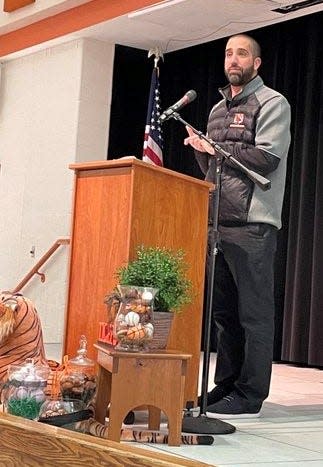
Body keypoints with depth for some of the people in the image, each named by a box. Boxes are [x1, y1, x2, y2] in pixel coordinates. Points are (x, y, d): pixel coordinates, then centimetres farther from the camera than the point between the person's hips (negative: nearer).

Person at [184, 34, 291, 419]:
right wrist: (202, 151, 4)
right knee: (224, 311, 10)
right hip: (217, 222, 7)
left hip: (252, 224, -7)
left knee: (254, 312, -5)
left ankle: (249, 396, -1)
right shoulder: (218, 109, 22)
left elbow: (266, 158, -13)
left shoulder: (272, 104, 0)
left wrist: (216, 148, -7)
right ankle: (225, 387, 17)